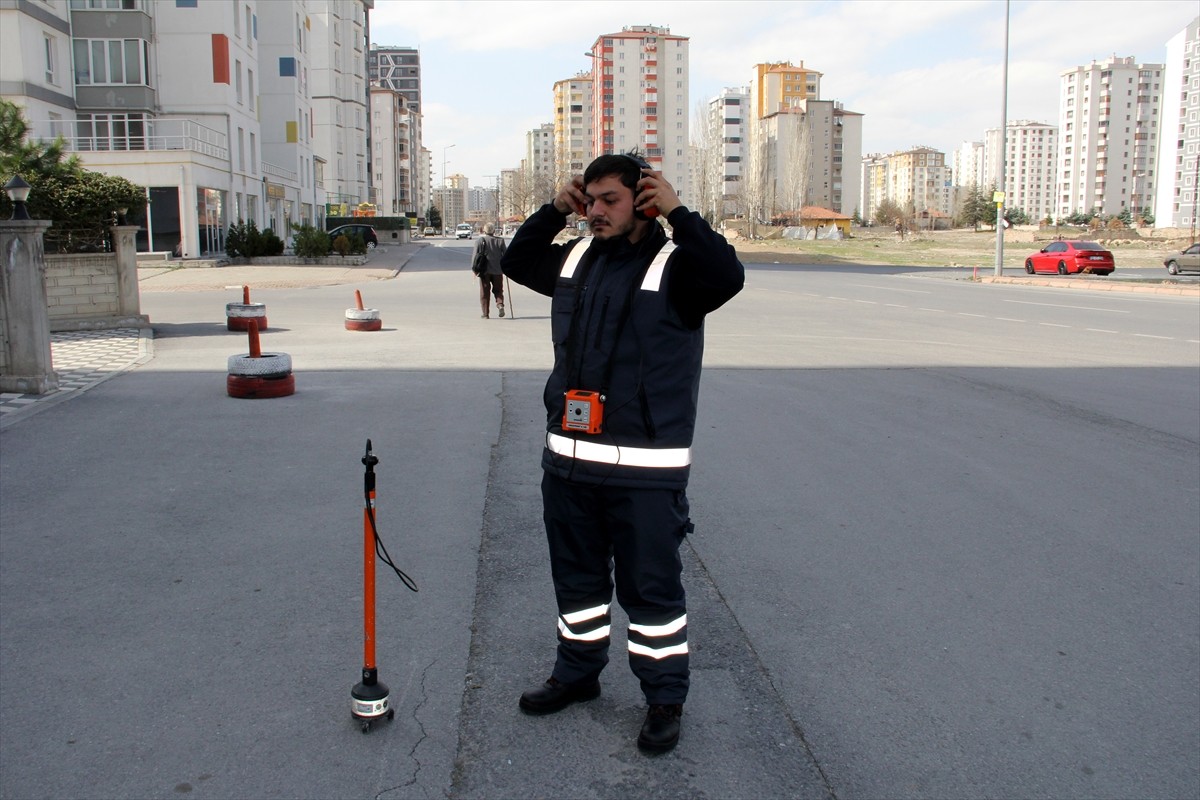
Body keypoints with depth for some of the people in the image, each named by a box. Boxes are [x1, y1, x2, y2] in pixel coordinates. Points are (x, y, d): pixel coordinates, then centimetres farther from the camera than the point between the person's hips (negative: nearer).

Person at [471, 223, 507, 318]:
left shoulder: (480, 240, -3)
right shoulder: (500, 241, 2)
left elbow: (475, 255, -6)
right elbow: (505, 255, 5)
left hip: (484, 270, -1)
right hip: (497, 270, 1)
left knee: (484, 292, 6)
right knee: (498, 290, 13)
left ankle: (485, 313, 5)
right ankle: (500, 304, -14)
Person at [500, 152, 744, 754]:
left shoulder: (675, 266, -8)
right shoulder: (575, 259, 10)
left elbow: (728, 277, -27)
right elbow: (517, 262, 25)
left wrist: (677, 212, -21)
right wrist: (553, 210, 11)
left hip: (644, 470, -6)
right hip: (567, 458, 6)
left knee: (651, 586, 4)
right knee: (576, 575, 20)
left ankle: (665, 697, 21)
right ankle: (577, 671, 39)